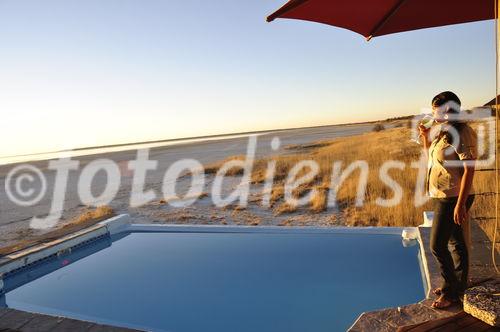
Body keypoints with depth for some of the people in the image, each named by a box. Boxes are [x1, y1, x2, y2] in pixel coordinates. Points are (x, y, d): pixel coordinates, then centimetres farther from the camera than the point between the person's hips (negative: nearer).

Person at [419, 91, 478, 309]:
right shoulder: (443, 133, 11)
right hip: (443, 197, 9)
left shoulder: (462, 134, -17)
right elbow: (431, 160, 21)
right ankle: (458, 286, 32)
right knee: (456, 243, 18)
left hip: (453, 198, -9)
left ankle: (451, 292, 11)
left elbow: (469, 170, -21)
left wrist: (460, 204, -24)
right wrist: (425, 138, 9)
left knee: (437, 246, -5)